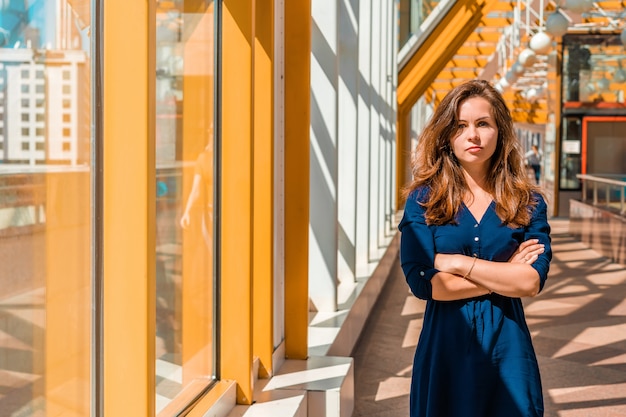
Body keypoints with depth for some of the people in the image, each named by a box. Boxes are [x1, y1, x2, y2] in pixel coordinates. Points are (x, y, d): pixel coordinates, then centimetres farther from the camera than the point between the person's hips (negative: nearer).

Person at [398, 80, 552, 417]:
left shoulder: (528, 203, 1)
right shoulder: (423, 199, -3)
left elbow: (532, 281, -12)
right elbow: (421, 282, -14)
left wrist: (456, 262, -14)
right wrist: (505, 274, -10)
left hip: (507, 346, 1)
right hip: (446, 345, -1)